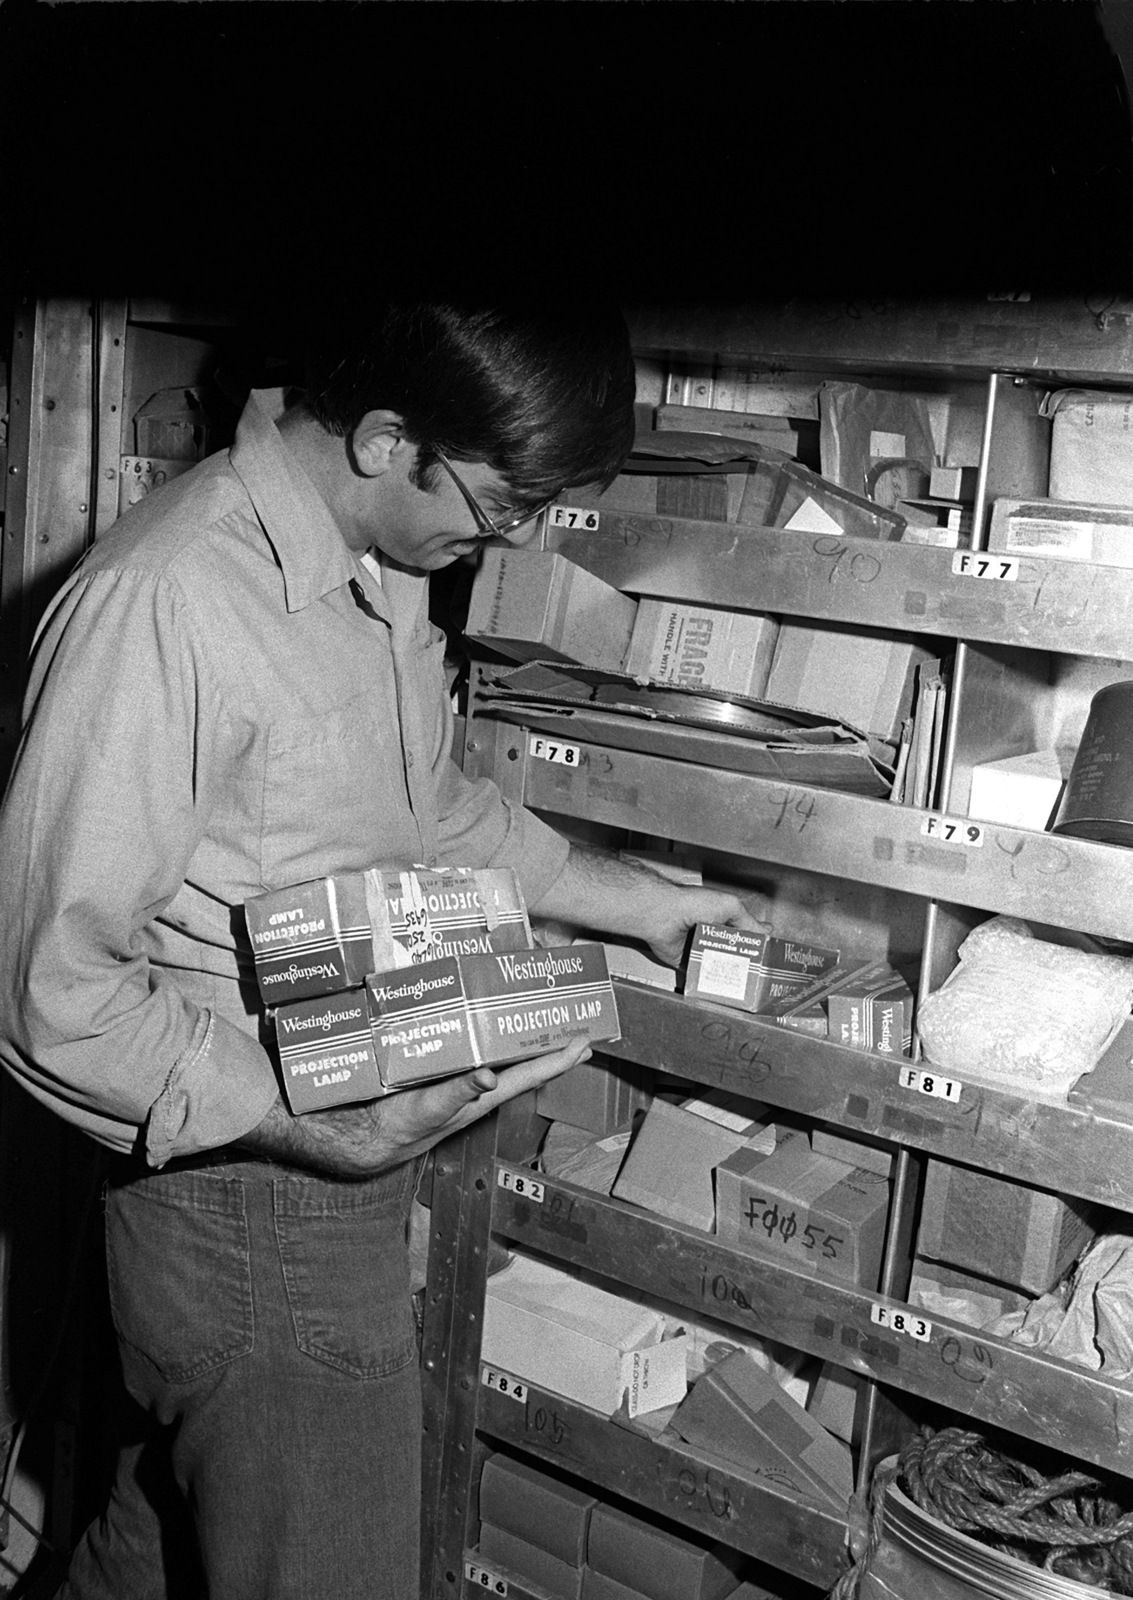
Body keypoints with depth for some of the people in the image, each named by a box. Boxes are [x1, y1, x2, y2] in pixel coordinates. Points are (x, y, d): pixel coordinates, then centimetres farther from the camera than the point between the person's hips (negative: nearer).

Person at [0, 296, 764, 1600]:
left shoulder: (387, 575, 3)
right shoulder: (155, 608, -26)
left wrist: (641, 903, 19)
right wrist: (327, 1132, -24)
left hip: (348, 1184, 8)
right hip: (255, 1217, -8)